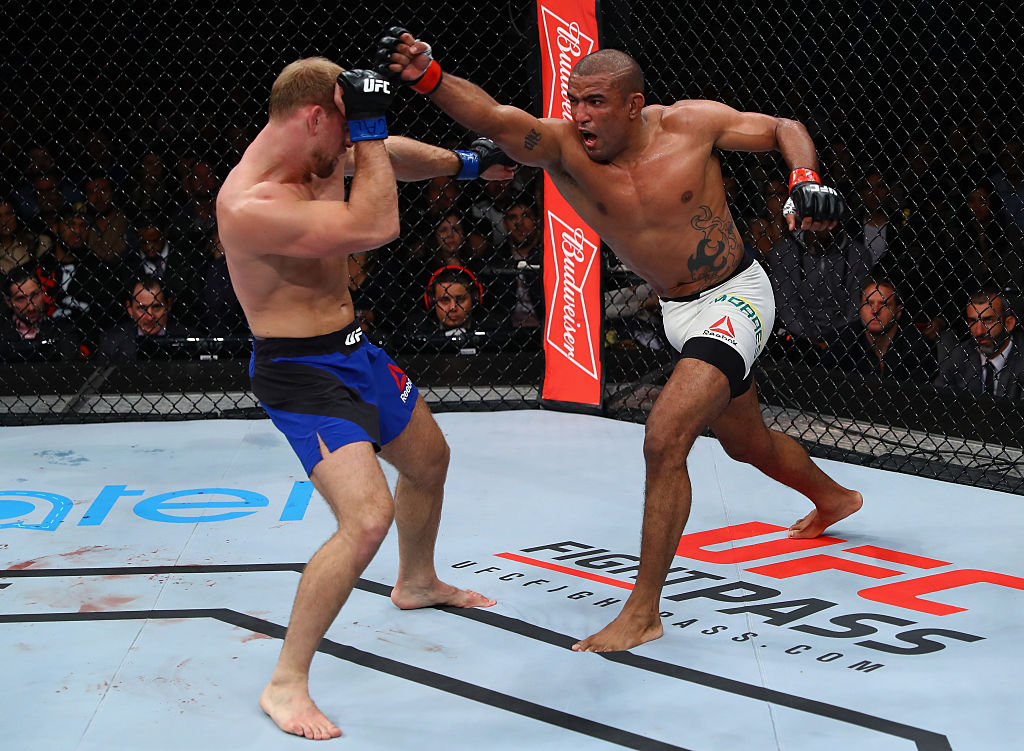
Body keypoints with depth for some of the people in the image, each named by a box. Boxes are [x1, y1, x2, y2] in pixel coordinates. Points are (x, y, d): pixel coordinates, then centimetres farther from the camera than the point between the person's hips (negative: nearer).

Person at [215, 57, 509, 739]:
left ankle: (417, 583, 58)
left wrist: (465, 163, 26)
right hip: (301, 374, -10)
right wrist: (368, 129, -28)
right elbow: (376, 228, -34)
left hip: (354, 350, 10)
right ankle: (286, 685, -12)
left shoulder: (320, 155, -4)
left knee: (429, 460, 29)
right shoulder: (250, 207, -31)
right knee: (369, 518, -24)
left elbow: (390, 154, 19)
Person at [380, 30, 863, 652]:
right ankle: (833, 498, 59)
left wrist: (806, 180, -23)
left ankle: (644, 612, -12)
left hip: (736, 298, -6)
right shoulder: (563, 148, -14)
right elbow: (493, 117, -34)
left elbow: (784, 129, -2)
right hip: (677, 313, 6)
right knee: (748, 443, 25)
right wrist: (428, 77, -53)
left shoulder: (691, 123, -16)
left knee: (664, 441, -21)